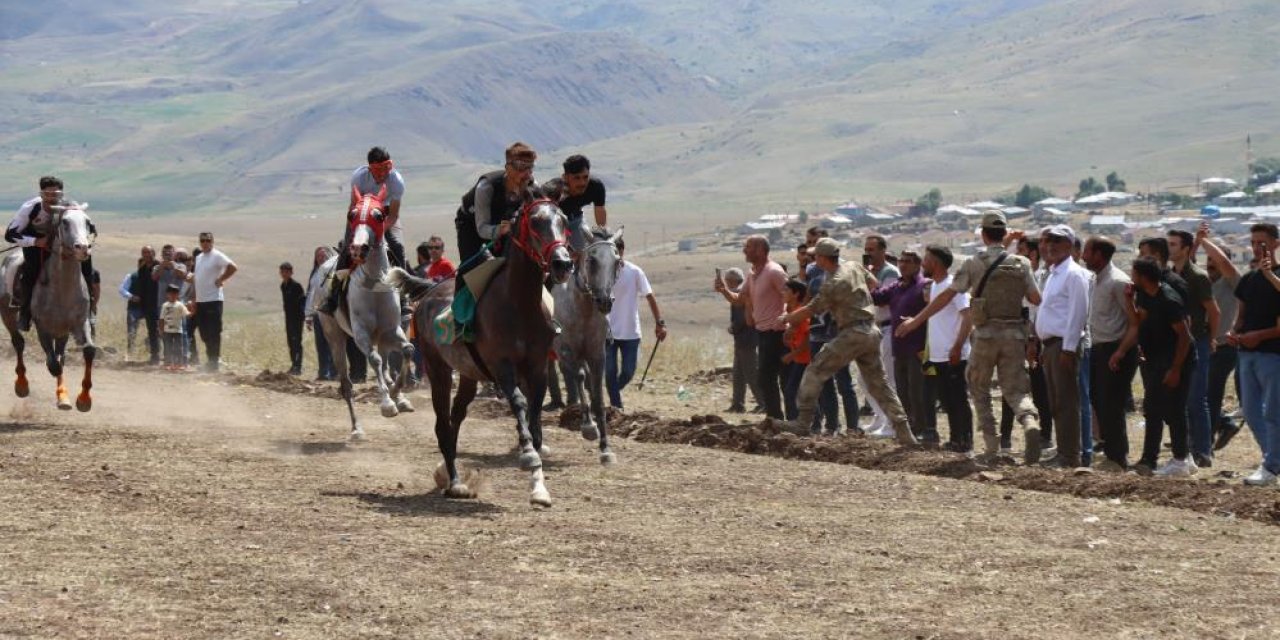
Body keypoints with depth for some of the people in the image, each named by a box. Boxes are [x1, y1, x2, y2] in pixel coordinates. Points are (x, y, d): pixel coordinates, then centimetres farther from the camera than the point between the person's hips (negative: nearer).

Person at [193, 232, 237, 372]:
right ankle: (210, 358, 21)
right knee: (204, 333, 11)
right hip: (200, 300, 8)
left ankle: (215, 360, -3)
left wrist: (220, 280, -14)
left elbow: (232, 267, -21)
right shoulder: (198, 258, 17)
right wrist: (195, 301, 19)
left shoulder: (217, 256, -8)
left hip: (213, 299, -8)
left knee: (214, 332, -6)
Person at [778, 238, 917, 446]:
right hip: (872, 331, 8)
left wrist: (785, 319, 5)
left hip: (853, 334, -8)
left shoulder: (833, 284, -16)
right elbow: (873, 282, 25)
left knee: (816, 371, -2)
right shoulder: (853, 266, 7)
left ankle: (803, 422, -5)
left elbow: (810, 310, -10)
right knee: (879, 383, 13)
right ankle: (904, 432, 9)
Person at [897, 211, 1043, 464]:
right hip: (1014, 333, 2)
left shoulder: (974, 264, -3)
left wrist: (916, 320, 4)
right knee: (1015, 389, 6)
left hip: (986, 334, -2)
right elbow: (1036, 299, 5)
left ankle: (992, 445, 8)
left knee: (979, 388, 15)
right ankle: (1030, 421, -26)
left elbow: (946, 295, -2)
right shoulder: (1021, 264, 3)